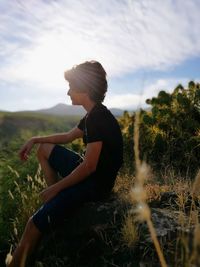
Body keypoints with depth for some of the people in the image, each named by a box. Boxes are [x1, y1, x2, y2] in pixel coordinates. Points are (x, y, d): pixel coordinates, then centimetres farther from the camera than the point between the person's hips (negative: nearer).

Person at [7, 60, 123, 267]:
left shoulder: (98, 118, -22)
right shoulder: (93, 115, 8)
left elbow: (89, 167, -25)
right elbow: (68, 136, 21)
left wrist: (54, 188, -14)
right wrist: (34, 140, 13)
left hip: (96, 184, -10)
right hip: (87, 171, 10)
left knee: (35, 225, -17)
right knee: (44, 148, 17)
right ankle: (57, 199, 15)